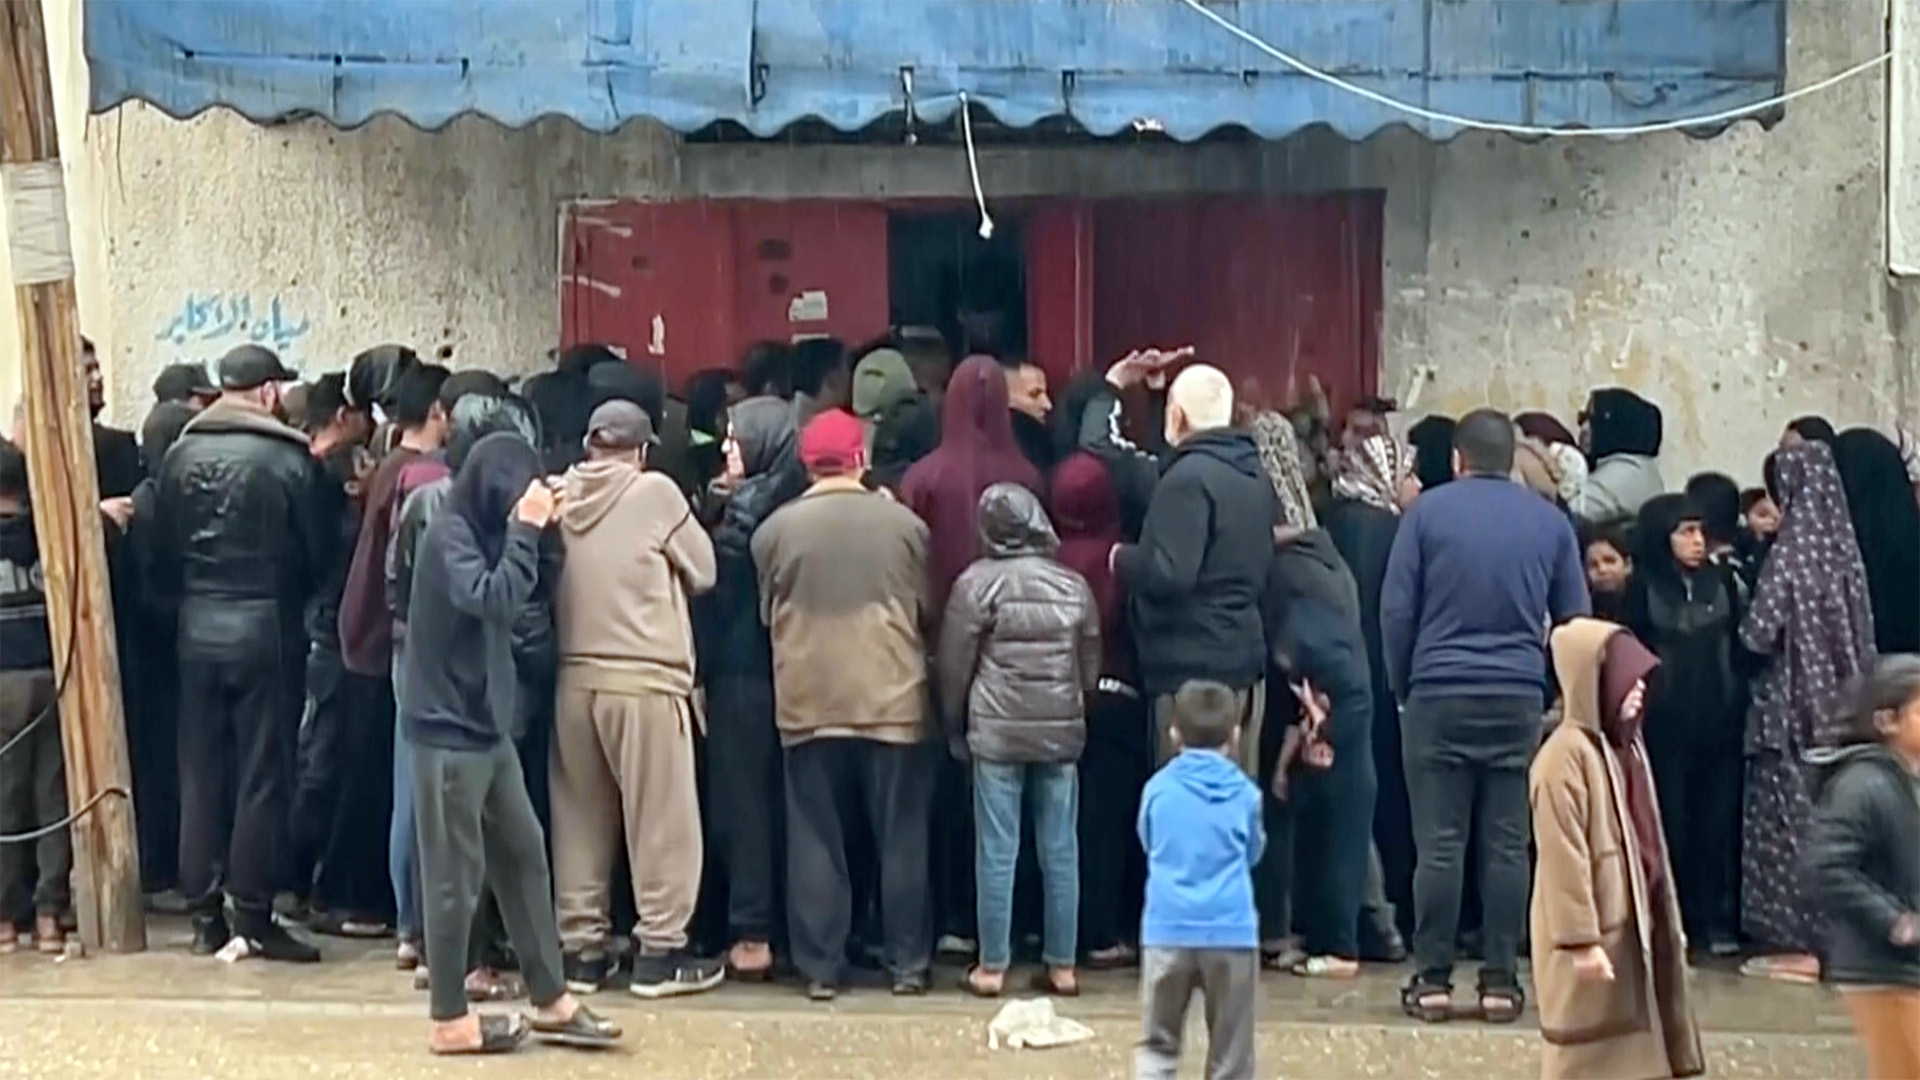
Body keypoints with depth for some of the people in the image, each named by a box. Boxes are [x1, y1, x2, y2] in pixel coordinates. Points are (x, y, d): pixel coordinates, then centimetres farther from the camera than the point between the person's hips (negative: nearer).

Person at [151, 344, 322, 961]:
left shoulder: (180, 455, 2)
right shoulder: (286, 459, -10)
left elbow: (161, 550, 4)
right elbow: (313, 548, -3)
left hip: (197, 627, 4)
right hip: (264, 626, -4)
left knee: (200, 773, 10)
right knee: (263, 774, 2)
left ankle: (204, 914, 15)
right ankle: (254, 915, 3)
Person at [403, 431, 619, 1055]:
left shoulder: (482, 531, 12)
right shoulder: (449, 535, -15)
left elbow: (513, 603, 13)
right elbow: (493, 600, -29)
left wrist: (532, 530, 3)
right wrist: (527, 529, -24)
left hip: (487, 725, 9)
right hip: (448, 729, -9)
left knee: (524, 854, 11)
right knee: (457, 874, -2)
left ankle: (551, 1001, 18)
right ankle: (449, 1019, 7)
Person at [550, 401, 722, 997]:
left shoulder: (560, 497, 3)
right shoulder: (655, 493, -7)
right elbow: (703, 571, 1)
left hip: (573, 676, 5)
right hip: (644, 677, -5)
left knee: (579, 817, 12)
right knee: (661, 819, 3)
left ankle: (580, 945, 17)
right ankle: (660, 949, 5)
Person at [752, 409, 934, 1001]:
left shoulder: (775, 530, -4)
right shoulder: (902, 523, -4)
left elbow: (767, 614, 8)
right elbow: (928, 611, 6)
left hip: (807, 701, 0)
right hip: (892, 699, 0)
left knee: (815, 838, 7)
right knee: (901, 836, 8)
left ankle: (820, 967, 8)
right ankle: (907, 962, 12)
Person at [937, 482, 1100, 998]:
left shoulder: (975, 584, -6)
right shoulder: (1074, 586, 4)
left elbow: (954, 665, -2)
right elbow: (1090, 666, 10)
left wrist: (955, 728, 10)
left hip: (996, 732, -3)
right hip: (1061, 732, 3)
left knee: (997, 852, 1)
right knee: (1060, 851, 7)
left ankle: (992, 966, 5)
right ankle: (1062, 965, 11)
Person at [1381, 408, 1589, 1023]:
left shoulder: (1427, 512, 1)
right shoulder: (1550, 522, 8)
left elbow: (1396, 610, -2)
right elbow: (1574, 619, 10)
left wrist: (1401, 687, 7)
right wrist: (1559, 691, 20)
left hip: (1438, 695, -2)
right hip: (1519, 698, 2)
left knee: (1439, 843, 0)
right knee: (1507, 844, 4)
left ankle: (1433, 979, 1)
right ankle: (1500, 980, 5)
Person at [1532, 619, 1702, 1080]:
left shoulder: (1625, 746, 11)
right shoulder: (1568, 754, -18)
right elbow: (1564, 859, -21)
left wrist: (1667, 922, 20)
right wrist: (1581, 940, -22)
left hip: (1631, 928, 9)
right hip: (1592, 939, -9)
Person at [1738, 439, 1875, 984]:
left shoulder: (1791, 553, -15)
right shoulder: (1843, 550, 6)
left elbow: (1760, 632, -15)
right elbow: (1862, 633, 10)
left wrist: (1748, 627, 5)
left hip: (1794, 701, -7)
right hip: (1840, 705, 7)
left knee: (1789, 815, -2)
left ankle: (1798, 942, -1)